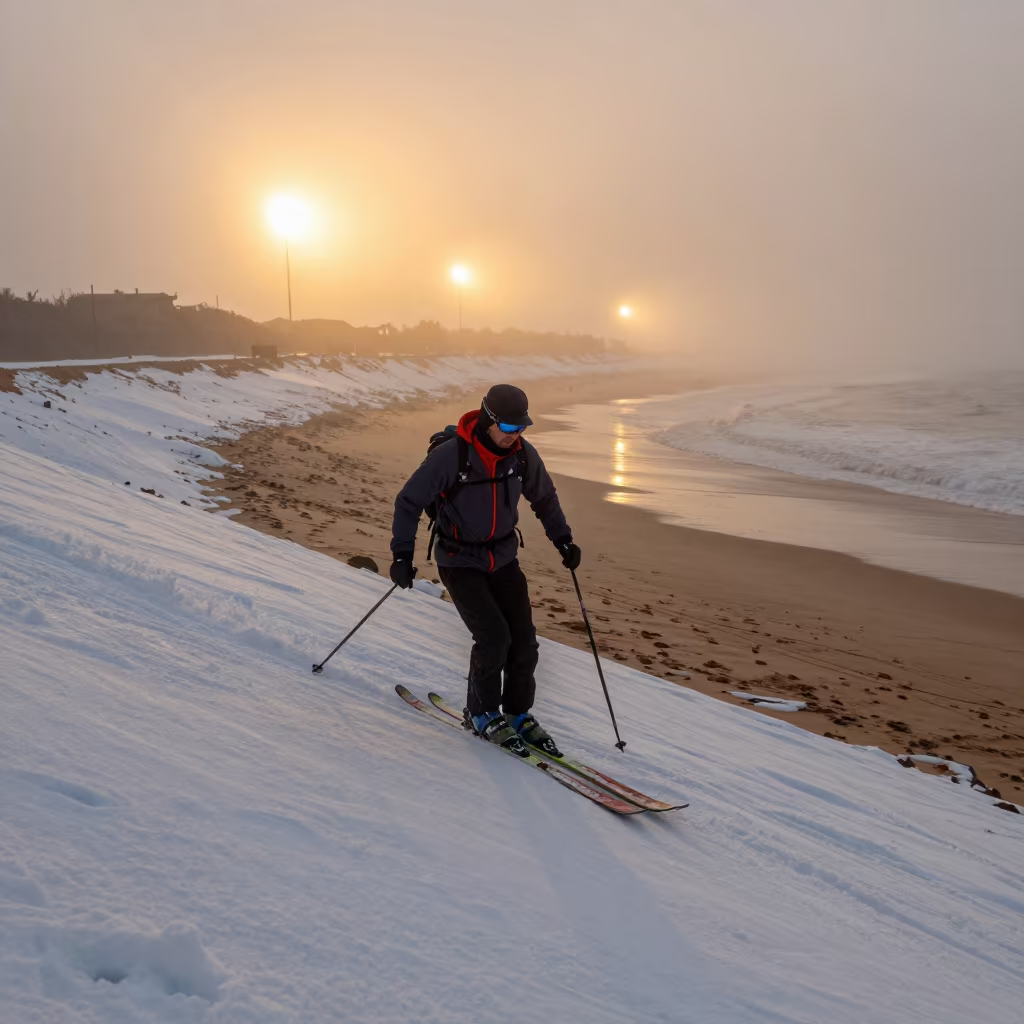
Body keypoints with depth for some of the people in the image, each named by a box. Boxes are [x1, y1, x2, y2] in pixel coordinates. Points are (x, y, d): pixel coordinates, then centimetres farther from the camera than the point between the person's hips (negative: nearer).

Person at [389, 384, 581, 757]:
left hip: (503, 558, 5)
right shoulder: (450, 455, -22)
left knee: (524, 639, 0)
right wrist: (402, 554, -17)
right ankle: (482, 714, 8)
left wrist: (562, 538, 9)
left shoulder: (523, 454, -7)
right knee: (494, 638, -16)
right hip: (459, 562, -5)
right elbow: (409, 502, -12)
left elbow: (544, 498, 13)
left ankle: (518, 713, 22)